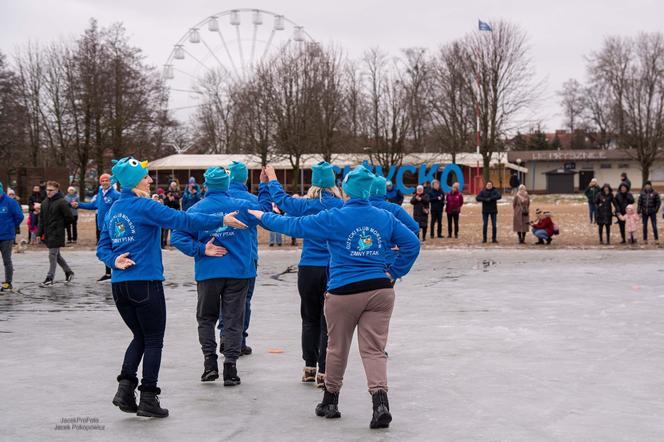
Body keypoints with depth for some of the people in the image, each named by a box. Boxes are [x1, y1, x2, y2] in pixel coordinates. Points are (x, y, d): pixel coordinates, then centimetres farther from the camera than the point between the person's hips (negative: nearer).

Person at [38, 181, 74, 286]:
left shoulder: (61, 202, -11)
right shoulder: (44, 202, 10)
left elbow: (69, 217, -11)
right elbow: (41, 218, 13)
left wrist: (60, 225, -1)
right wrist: (40, 233, 7)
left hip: (57, 234, -7)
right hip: (47, 234, 7)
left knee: (53, 255, -5)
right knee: (56, 255, 15)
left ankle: (49, 279, -1)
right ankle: (68, 272, 29)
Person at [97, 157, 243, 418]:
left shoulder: (113, 210, 12)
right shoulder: (143, 206, -12)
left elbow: (102, 248, 12)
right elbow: (182, 220, -17)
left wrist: (113, 260, -7)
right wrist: (221, 221, -13)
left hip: (119, 285, 7)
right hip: (145, 283, -7)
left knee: (140, 337, 19)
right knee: (153, 341, 4)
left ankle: (125, 387, 4)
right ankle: (148, 398, 4)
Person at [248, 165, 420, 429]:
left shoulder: (334, 218, -6)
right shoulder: (385, 218, 5)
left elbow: (295, 226, -1)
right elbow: (411, 243, 5)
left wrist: (264, 217, 13)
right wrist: (394, 273, 9)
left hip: (344, 293, -2)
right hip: (380, 291, 3)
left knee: (337, 348, 14)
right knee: (374, 349, 2)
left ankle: (330, 401, 29)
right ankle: (380, 402, -16)